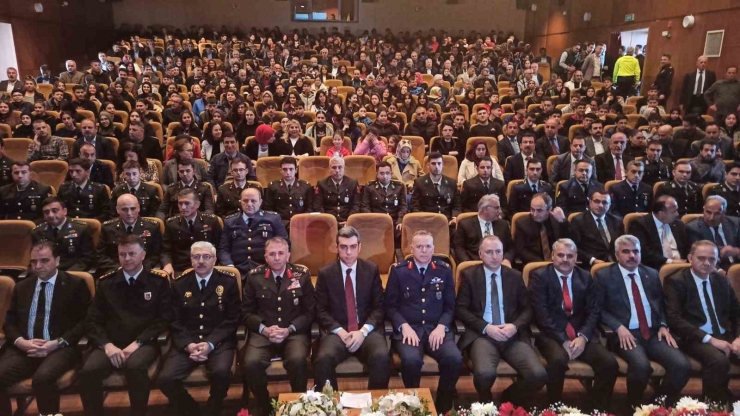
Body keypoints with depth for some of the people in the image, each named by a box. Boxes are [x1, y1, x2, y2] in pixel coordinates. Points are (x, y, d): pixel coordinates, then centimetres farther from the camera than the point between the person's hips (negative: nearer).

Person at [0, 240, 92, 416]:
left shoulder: (75, 284, 5)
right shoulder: (21, 287, 20)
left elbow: (85, 321, -1)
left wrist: (58, 343, -15)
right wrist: (21, 341, -6)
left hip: (61, 348, -4)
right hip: (24, 348, 4)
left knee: (43, 378, -32)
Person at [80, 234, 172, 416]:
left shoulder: (159, 280, 5)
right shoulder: (106, 282, 13)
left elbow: (164, 318, -1)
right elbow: (93, 320, 10)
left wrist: (137, 343, -12)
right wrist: (107, 344, -9)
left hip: (143, 343, -2)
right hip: (110, 344, 3)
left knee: (135, 366, -35)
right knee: (88, 371, -27)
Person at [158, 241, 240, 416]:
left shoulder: (229, 281, 1)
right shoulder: (179, 284, 8)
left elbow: (232, 319, -3)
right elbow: (175, 322, 6)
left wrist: (210, 344, -15)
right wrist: (188, 345, -12)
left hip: (218, 342, -2)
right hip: (187, 343, 2)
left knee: (221, 372, -31)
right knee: (165, 379, -20)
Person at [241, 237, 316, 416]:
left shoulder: (302, 275, 4)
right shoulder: (254, 276, 5)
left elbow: (310, 311, 4)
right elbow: (247, 311, 7)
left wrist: (289, 329, -11)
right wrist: (264, 329, -11)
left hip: (295, 333, -1)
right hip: (263, 333, 1)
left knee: (298, 360, -32)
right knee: (251, 363, -28)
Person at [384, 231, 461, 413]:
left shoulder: (444, 270, 10)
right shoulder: (398, 270, 4)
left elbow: (451, 305, 11)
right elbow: (390, 305, 4)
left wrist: (442, 326, -8)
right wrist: (404, 326, -13)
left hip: (437, 328, 2)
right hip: (408, 328, -2)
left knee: (455, 359, -27)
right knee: (411, 359, -33)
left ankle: (443, 406, -2)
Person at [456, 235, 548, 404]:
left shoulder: (515, 276, 14)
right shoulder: (470, 275, 7)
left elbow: (527, 309, 12)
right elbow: (460, 309, 0)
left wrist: (515, 326, -9)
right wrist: (486, 327, -13)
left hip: (513, 335, 3)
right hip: (482, 335, -2)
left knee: (539, 375, -21)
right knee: (485, 373, -32)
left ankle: (509, 400, 11)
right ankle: (486, 402, 7)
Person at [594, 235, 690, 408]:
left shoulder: (652, 274, 17)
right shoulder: (604, 276, 2)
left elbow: (662, 305, 21)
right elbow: (598, 309, -1)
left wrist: (663, 325, 2)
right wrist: (618, 327, -16)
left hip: (653, 333, 5)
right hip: (625, 334, -5)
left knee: (682, 365, -20)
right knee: (641, 365, -32)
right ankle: (635, 406, -2)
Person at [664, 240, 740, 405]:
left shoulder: (722, 280, 14)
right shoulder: (676, 281, -5)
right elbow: (674, 319, -15)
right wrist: (710, 339, -21)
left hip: (726, 336, 6)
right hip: (696, 339, -6)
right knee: (719, 361, -33)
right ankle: (715, 406, -14)